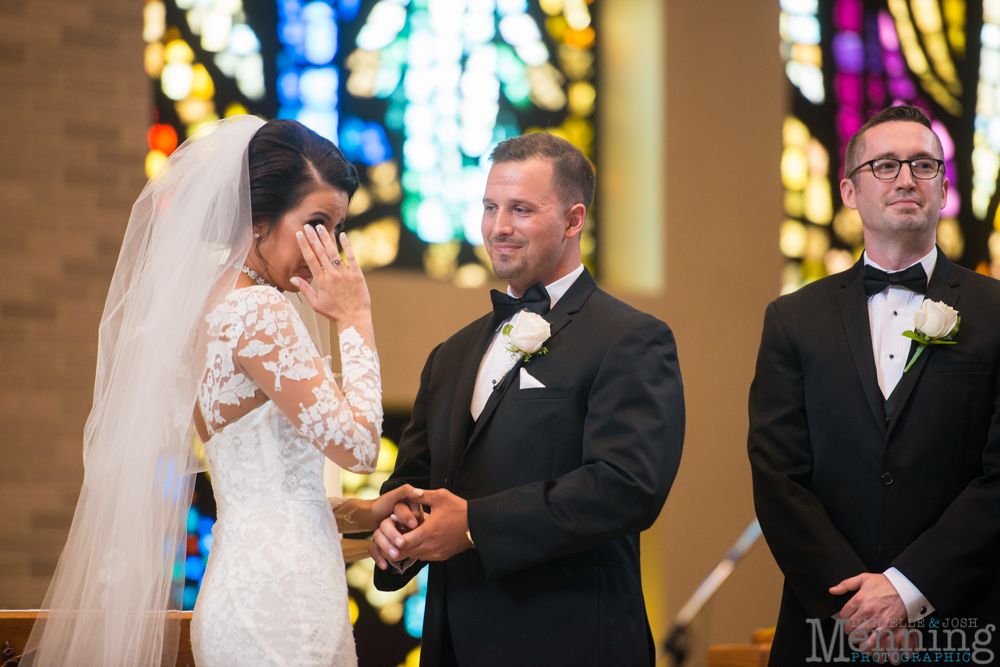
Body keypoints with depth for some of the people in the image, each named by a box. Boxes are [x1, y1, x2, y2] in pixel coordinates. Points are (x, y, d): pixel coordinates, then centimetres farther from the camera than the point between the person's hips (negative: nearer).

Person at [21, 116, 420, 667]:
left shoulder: (219, 305, 16)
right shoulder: (259, 311, -13)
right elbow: (357, 445, -14)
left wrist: (360, 513, 9)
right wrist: (354, 320, -6)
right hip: (279, 604, -10)